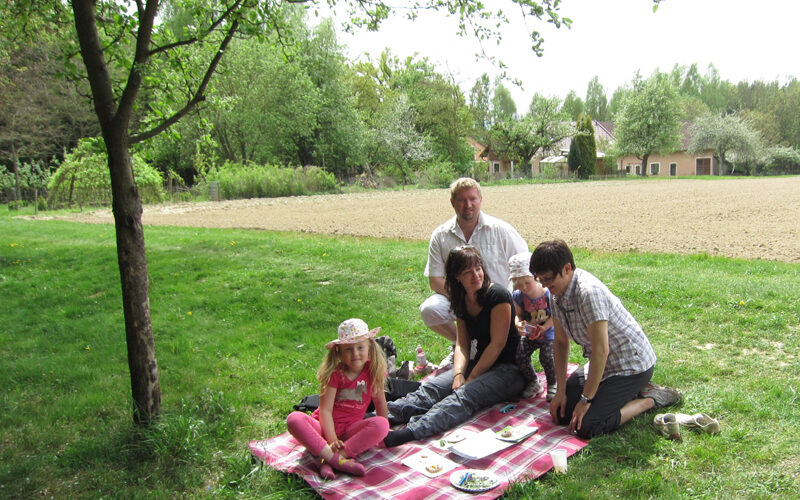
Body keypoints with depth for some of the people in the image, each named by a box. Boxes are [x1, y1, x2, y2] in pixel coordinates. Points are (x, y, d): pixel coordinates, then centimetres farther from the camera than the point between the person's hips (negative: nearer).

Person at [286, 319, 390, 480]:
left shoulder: (374, 371, -3)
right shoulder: (335, 374, -10)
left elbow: (380, 400, 9)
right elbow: (325, 410, -13)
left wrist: (383, 429, 10)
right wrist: (332, 440, -23)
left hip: (351, 429, 2)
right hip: (325, 426, -1)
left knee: (381, 425, -29)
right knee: (294, 419, -30)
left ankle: (328, 460, -34)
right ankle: (338, 460, -42)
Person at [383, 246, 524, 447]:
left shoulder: (498, 295, -15)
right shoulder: (462, 301, 7)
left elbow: (498, 344, -17)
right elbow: (462, 344, 4)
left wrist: (471, 378, -17)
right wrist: (459, 374, -14)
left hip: (510, 370, -6)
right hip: (481, 363, 6)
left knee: (465, 394, -32)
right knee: (432, 387, -17)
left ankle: (411, 432, -51)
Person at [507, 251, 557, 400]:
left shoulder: (548, 294, -20)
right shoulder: (519, 296, -9)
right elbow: (518, 315, 1)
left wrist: (543, 328, -25)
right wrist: (519, 324, -21)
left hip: (548, 334, -4)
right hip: (528, 335, 4)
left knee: (547, 357, -21)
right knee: (521, 356, -11)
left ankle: (552, 384, 9)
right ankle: (532, 382, 16)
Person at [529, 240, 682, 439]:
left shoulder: (589, 292, -29)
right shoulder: (557, 294, -2)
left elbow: (601, 350, -28)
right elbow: (560, 342, 4)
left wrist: (586, 399, -21)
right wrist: (561, 391, 0)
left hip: (633, 365, -9)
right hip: (604, 364, 9)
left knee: (586, 426, -19)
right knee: (561, 412, 4)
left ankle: (650, 399, 0)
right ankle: (630, 392, 16)